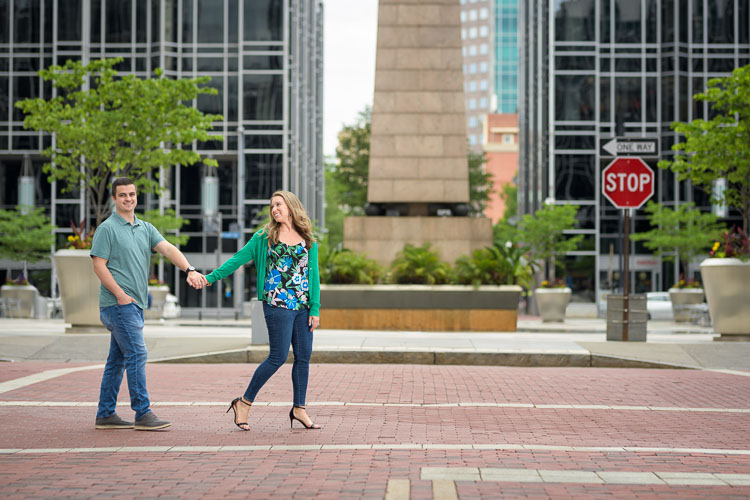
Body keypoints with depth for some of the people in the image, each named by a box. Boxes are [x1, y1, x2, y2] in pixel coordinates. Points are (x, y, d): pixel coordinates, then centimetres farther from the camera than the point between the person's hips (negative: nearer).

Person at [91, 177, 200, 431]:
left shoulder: (145, 228, 15)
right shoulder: (107, 228, -4)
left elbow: (168, 248, 1)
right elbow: (99, 265, -9)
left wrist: (189, 269, -16)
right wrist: (120, 294, -17)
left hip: (134, 304, 8)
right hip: (118, 303, -7)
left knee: (117, 359, 11)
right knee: (136, 355, -12)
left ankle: (105, 414, 16)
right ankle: (143, 414, -10)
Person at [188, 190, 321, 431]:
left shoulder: (308, 241, 11)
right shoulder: (264, 237, 4)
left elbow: (314, 276, 9)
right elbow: (238, 259, 2)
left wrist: (315, 309, 2)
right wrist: (209, 278, -7)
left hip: (303, 307, 4)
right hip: (277, 304, -4)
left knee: (303, 357, 4)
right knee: (278, 357, -7)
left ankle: (299, 409, 15)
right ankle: (244, 403, 5)